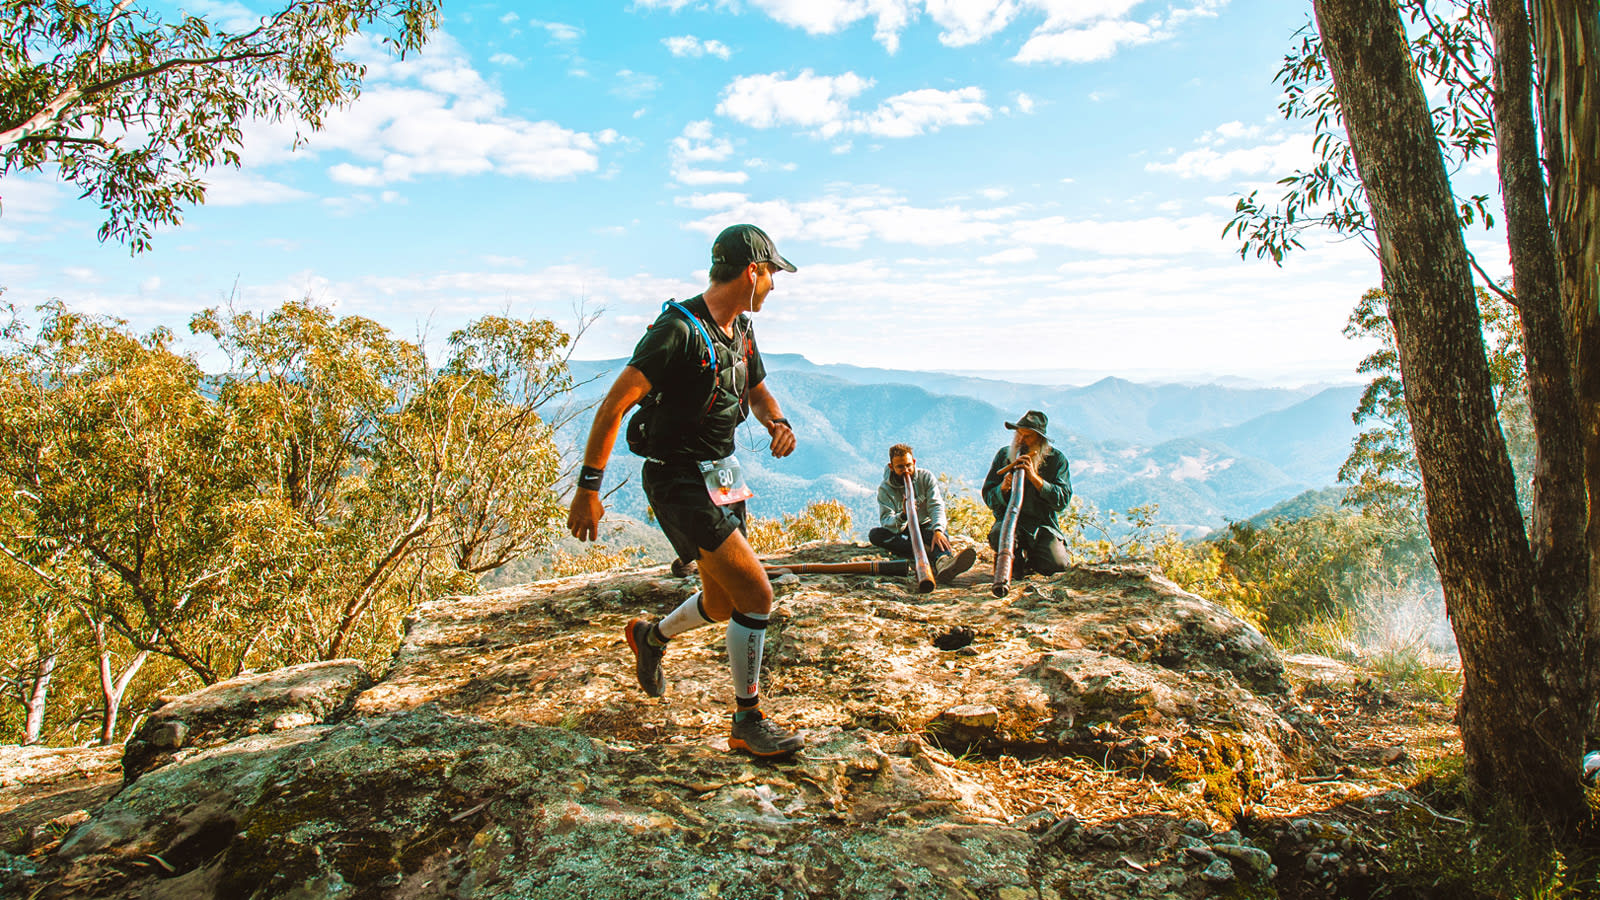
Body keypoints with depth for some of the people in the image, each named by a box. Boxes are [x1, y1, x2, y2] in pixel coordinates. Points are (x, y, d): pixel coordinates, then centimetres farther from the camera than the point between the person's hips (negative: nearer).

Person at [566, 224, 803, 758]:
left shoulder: (741, 330, 8)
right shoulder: (679, 329, -20)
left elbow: (758, 393, 24)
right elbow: (613, 405, -22)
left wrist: (778, 423, 0)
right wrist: (588, 488, -25)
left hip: (722, 477, 9)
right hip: (679, 481, -9)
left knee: (723, 604, 18)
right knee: (756, 594, -13)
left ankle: (651, 637, 48)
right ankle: (748, 723, 3)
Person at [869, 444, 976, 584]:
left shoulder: (926, 477, -3)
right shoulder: (884, 489, -6)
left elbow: (936, 506, -16)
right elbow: (886, 522, -17)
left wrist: (938, 530, -36)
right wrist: (903, 516, -40)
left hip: (926, 527, 0)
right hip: (902, 533, 1)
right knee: (874, 535, -28)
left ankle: (942, 562, -70)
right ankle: (928, 550, -39)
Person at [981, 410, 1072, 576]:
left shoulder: (1056, 459, 2)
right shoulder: (1003, 455, 5)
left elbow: (1062, 501, -9)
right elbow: (988, 498, 5)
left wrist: (1034, 477, -20)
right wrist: (1003, 488, -19)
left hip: (1044, 524, 0)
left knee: (1056, 563, -24)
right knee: (998, 535, -35)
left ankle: (1030, 556, 13)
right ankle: (1016, 558, 2)